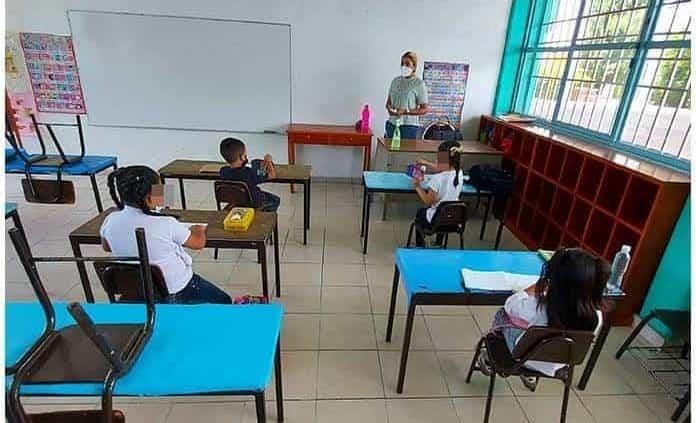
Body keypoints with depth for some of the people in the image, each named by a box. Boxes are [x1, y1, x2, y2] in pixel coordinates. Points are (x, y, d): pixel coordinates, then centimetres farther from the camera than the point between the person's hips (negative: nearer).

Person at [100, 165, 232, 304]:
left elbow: (106, 247, 9)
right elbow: (198, 243, -13)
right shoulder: (165, 225, -30)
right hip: (176, 294, -6)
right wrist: (199, 229, 8)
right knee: (223, 301, 18)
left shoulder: (110, 221, -14)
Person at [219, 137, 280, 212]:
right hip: (253, 205, -6)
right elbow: (272, 175, -28)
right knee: (275, 200, 23)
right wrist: (270, 162, -12)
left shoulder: (223, 171, -20)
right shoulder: (249, 173, -38)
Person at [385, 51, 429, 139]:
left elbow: (424, 109, -6)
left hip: (409, 126, -4)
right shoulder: (395, 81, 11)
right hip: (392, 124, 5)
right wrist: (389, 108, -4)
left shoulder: (419, 84, -4)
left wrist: (405, 112, -17)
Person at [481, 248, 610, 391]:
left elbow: (510, 304, -18)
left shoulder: (538, 308, -40)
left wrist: (538, 285, -9)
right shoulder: (596, 316, -30)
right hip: (556, 366, 4)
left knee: (502, 314, 21)